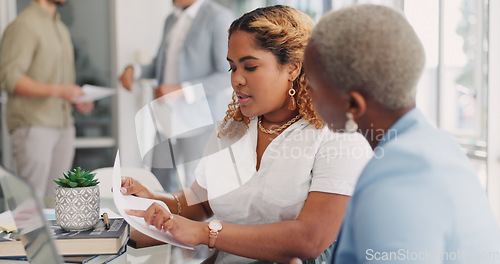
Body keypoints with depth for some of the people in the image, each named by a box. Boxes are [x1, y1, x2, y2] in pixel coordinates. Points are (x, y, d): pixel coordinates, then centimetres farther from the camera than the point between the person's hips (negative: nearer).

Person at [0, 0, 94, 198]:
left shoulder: (62, 29, 20)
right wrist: (57, 91, -23)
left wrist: (76, 100, 7)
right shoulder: (24, 25, -8)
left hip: (64, 127, 8)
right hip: (33, 126, -8)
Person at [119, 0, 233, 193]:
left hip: (201, 121, -7)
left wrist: (182, 90, -23)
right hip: (169, 119, 8)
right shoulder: (172, 20, 15)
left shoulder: (219, 17, -10)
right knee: (159, 184, 12)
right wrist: (134, 71, 5)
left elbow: (228, 76, -16)